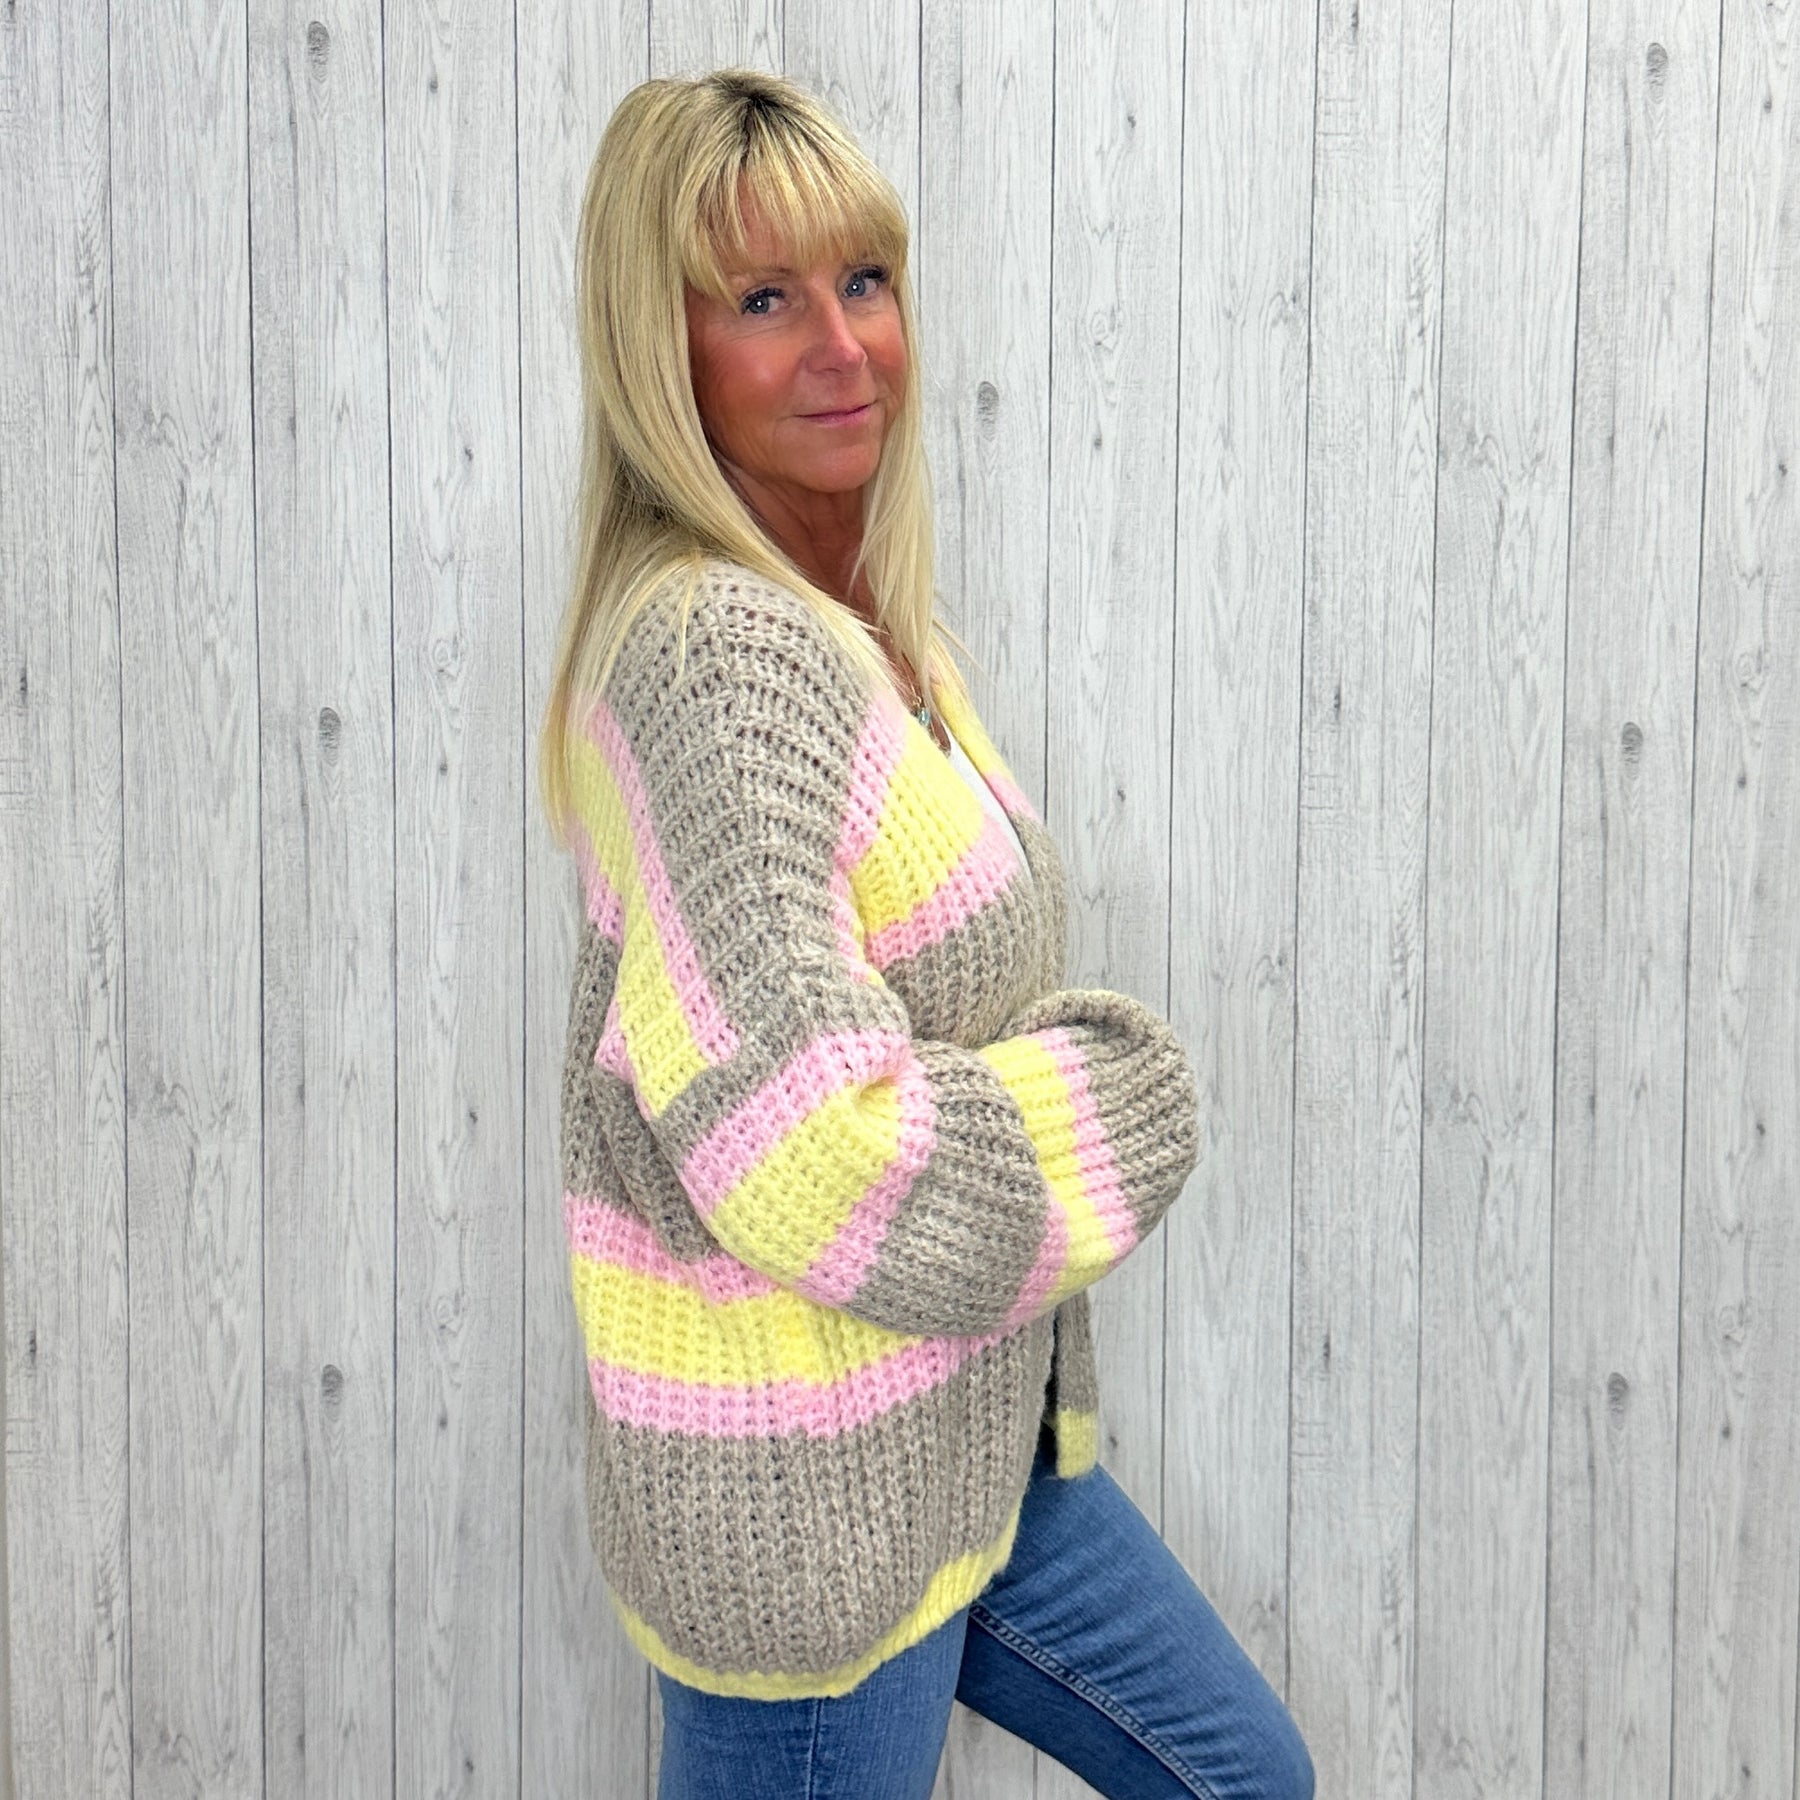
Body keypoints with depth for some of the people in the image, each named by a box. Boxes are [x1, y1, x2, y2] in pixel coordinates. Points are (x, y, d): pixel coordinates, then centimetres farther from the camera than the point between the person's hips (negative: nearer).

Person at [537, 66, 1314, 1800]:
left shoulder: (861, 621, 5)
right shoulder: (722, 650, -25)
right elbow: (818, 1162, -33)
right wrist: (1119, 1095, -16)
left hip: (976, 1442, 9)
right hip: (804, 1501, -9)